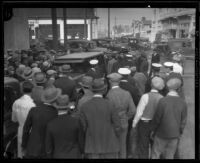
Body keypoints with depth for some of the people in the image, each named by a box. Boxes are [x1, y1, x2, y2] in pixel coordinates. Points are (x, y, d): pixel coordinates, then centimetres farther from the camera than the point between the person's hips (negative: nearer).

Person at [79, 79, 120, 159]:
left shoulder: (84, 107, -7)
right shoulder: (109, 105, -12)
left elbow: (83, 127, -3)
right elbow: (117, 126, -6)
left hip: (92, 145, 2)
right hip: (109, 146, -1)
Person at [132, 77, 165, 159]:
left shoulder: (146, 96, -19)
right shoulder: (161, 98, -11)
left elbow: (139, 112, -14)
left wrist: (134, 123, 0)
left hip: (144, 124, -3)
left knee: (143, 146, 10)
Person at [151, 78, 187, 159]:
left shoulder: (162, 101, -19)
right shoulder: (183, 103, -9)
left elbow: (157, 118, -12)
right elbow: (183, 121, -1)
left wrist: (153, 130, 4)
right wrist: (179, 133, 14)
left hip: (162, 134, -3)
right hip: (175, 134, 3)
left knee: (156, 154, 13)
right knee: (170, 156, 15)